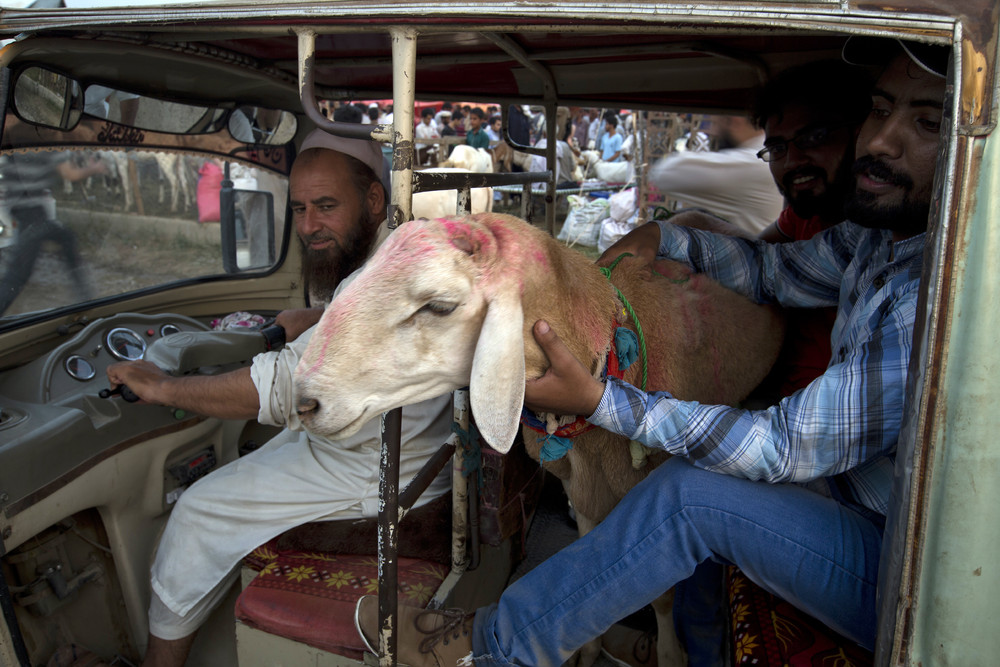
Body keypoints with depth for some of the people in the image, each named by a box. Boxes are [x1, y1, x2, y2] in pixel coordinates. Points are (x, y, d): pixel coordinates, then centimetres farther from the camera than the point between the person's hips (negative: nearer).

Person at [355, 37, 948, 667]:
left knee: (690, 493, -22)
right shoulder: (880, 233, -1)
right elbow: (772, 268, 17)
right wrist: (659, 236, 4)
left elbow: (790, 447, -29)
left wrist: (598, 399, -30)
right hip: (865, 509, 9)